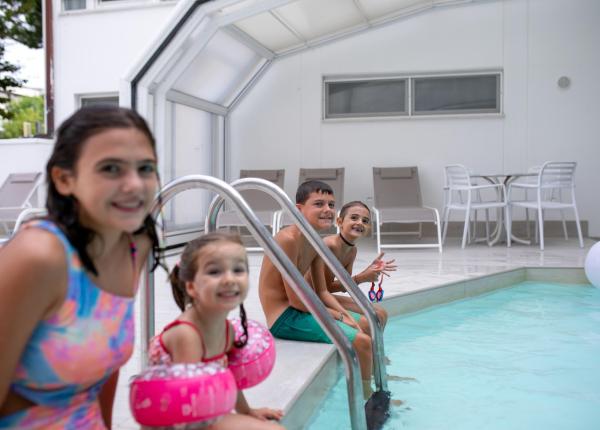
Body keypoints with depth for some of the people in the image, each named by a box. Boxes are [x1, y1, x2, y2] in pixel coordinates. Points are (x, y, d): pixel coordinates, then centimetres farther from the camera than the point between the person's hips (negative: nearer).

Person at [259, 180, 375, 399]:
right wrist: (336, 315, -13)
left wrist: (346, 315, -4)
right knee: (361, 341, -17)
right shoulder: (288, 239, -22)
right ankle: (367, 398, 6)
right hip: (283, 318, -10)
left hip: (298, 311, 10)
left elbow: (322, 292, 10)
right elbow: (295, 300, -22)